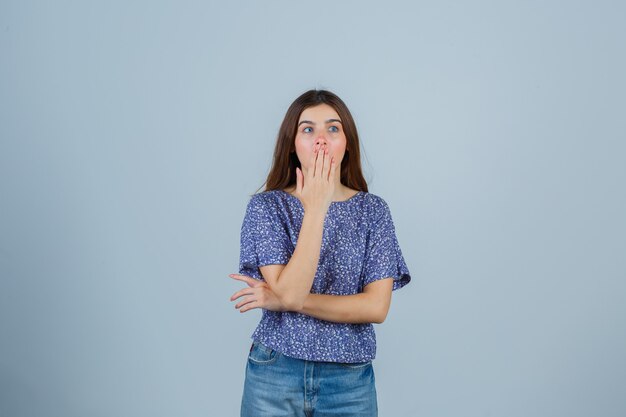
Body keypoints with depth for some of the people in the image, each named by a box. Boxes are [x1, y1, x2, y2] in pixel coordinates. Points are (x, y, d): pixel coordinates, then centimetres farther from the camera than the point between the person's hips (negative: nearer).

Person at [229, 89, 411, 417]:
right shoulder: (266, 206, -6)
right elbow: (289, 292, -17)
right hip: (274, 376, -1)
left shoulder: (373, 210, -2)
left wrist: (285, 301, -14)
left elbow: (377, 307, -10)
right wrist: (316, 209, -21)